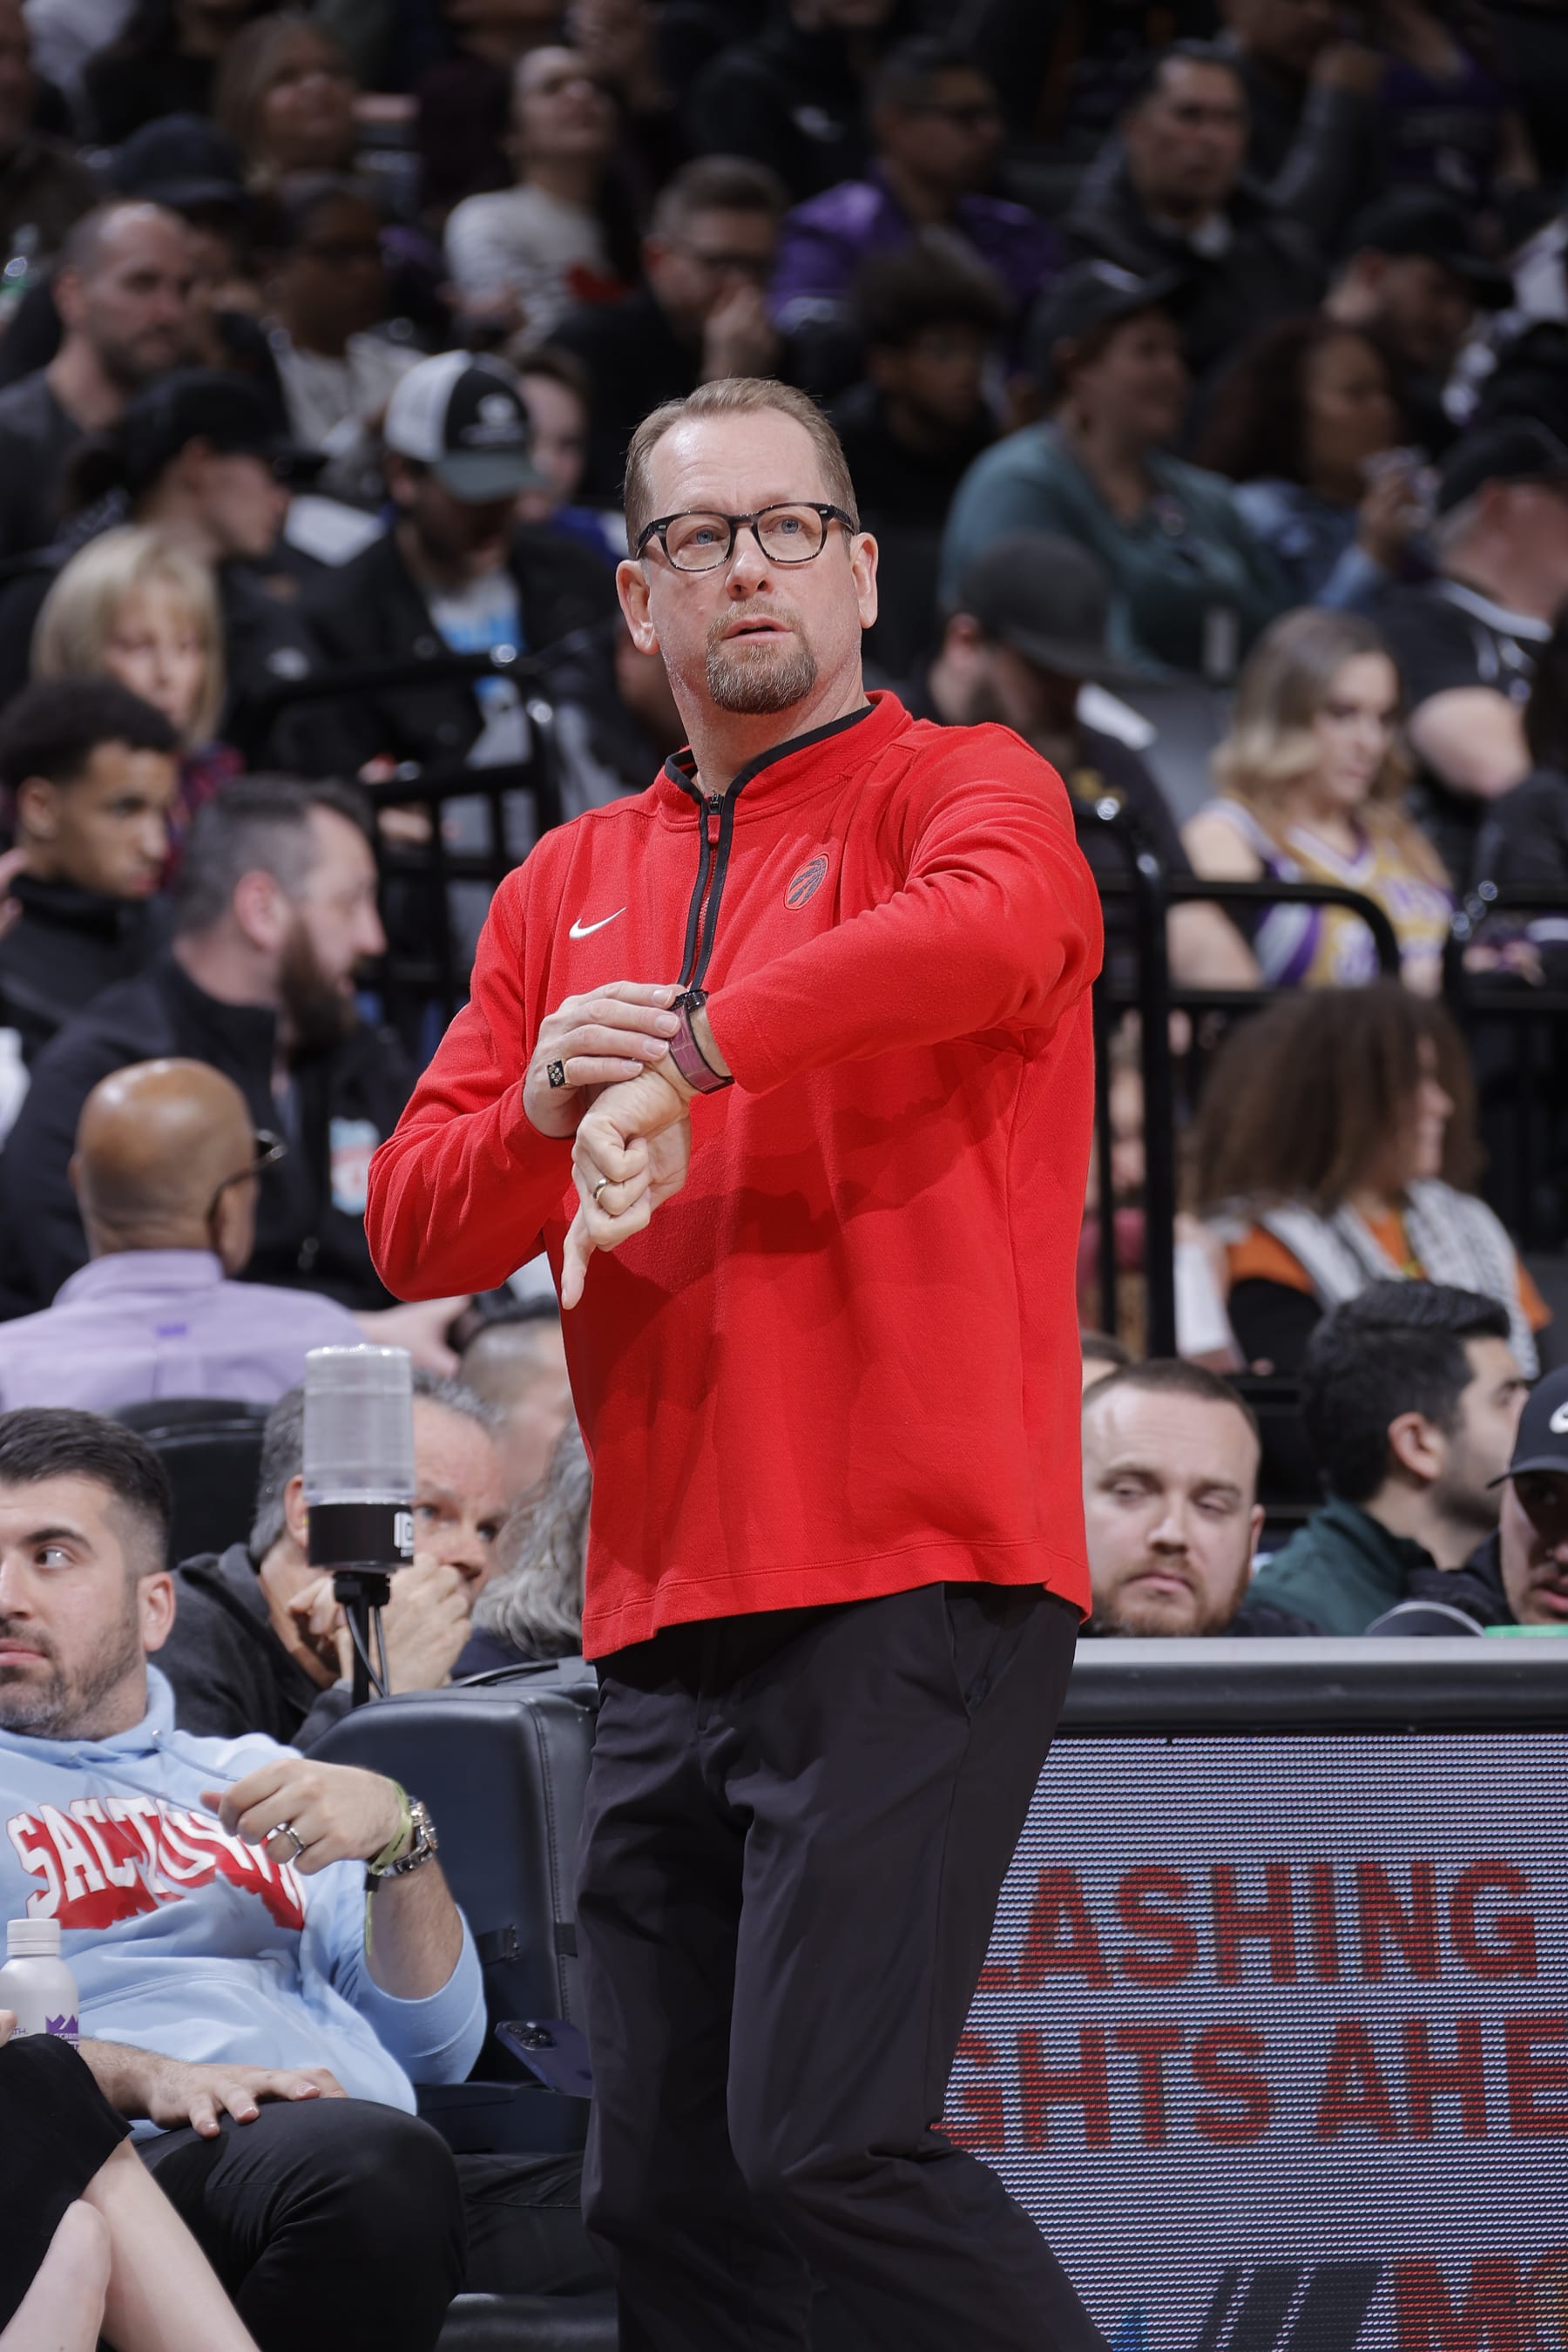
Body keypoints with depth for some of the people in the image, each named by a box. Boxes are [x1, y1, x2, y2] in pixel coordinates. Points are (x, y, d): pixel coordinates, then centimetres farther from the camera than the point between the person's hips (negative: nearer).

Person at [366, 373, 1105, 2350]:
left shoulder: (963, 791, 3)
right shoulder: (565, 890, 20)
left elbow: (988, 928, -23)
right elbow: (412, 1234, 12)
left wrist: (685, 1052, -27)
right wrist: (544, 1106, -8)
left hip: (913, 1590, -6)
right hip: (666, 1623, 6)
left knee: (821, 2137, -17)